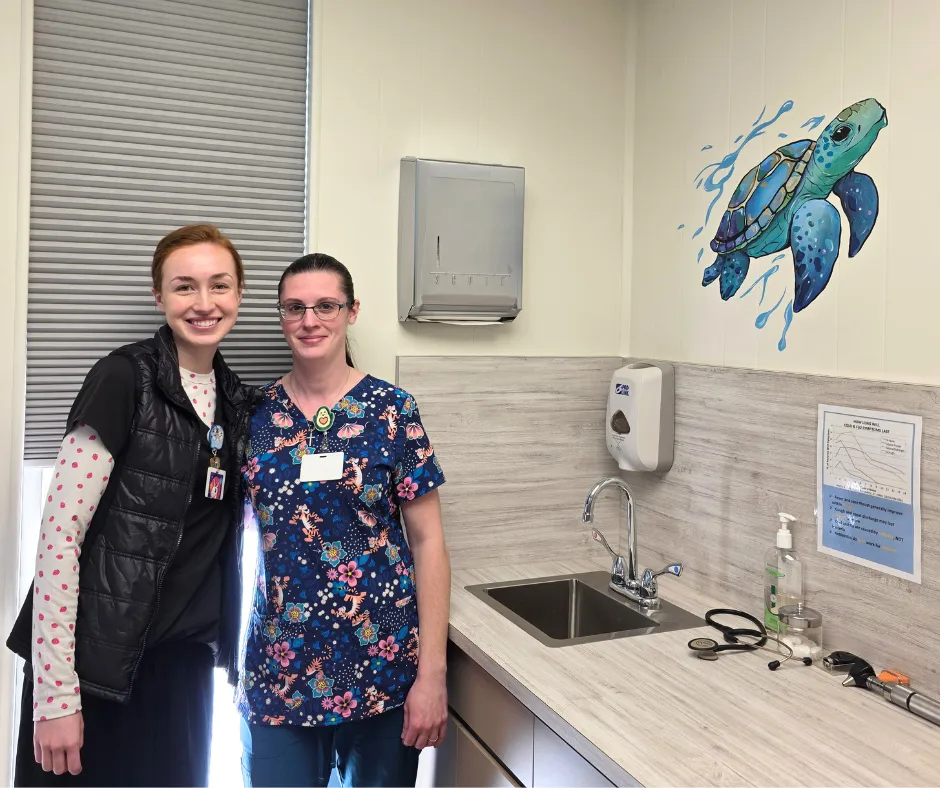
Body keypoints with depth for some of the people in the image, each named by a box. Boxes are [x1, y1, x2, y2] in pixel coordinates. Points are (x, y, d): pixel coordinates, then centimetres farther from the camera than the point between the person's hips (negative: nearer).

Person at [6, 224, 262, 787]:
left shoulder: (239, 401, 6)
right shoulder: (125, 378, -12)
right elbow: (59, 533, -16)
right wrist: (55, 693, -17)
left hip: (186, 663, 6)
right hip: (97, 659, -5)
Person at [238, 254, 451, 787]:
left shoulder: (392, 411, -7)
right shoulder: (256, 416, 1)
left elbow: (428, 543, -6)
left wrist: (433, 673, -10)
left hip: (382, 670, -2)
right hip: (278, 673, 2)